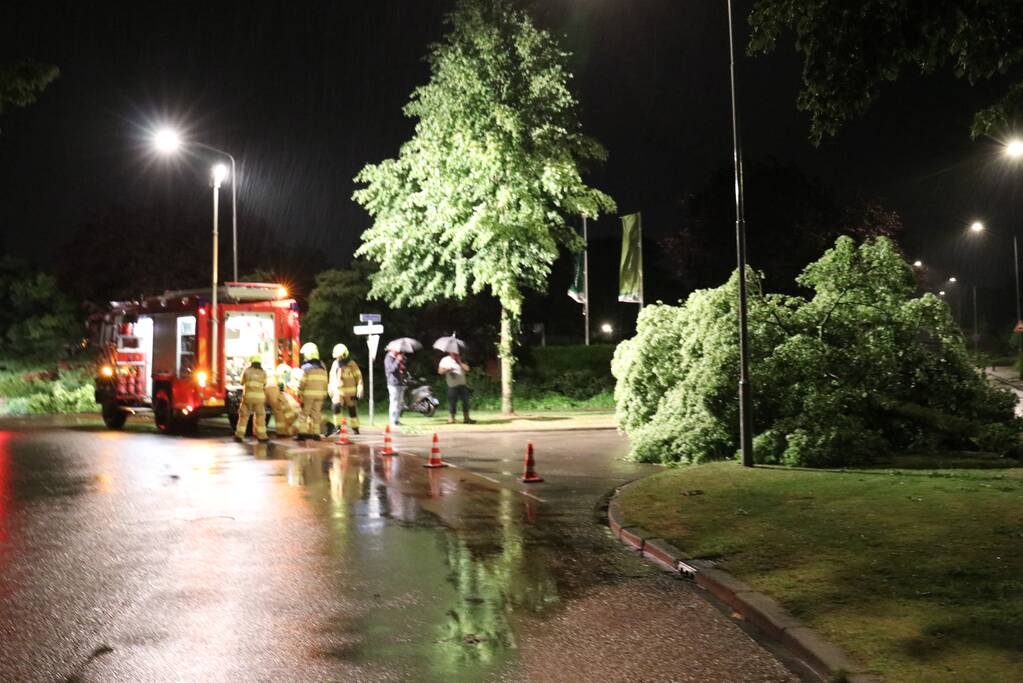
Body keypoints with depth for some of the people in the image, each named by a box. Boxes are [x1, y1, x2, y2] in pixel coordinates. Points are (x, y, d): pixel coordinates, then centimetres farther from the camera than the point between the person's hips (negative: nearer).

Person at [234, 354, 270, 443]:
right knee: (260, 417, 4)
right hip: (259, 397, 0)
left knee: (243, 416, 8)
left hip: (247, 396, 0)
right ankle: (262, 436, 1)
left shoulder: (247, 371, 6)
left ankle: (239, 435, 7)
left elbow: (242, 382, 19)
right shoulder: (263, 373, 7)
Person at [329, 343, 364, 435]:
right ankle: (338, 427, -8)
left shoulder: (352, 365, -10)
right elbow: (332, 377, 15)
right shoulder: (335, 364, 3)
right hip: (338, 391, 3)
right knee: (336, 406, -17)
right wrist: (330, 390, 16)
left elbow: (358, 377, -7)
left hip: (350, 391, -3)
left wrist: (359, 391, -12)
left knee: (352, 410, 7)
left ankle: (355, 428, 22)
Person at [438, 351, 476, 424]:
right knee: (453, 402, 0)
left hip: (462, 385, 3)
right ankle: (452, 417, 13)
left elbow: (467, 369, -2)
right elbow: (440, 371, -4)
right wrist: (447, 370, -20)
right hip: (452, 386, -3)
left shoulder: (462, 361, 12)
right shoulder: (445, 360, 3)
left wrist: (459, 362, -8)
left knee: (465, 401, 0)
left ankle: (466, 417, 7)